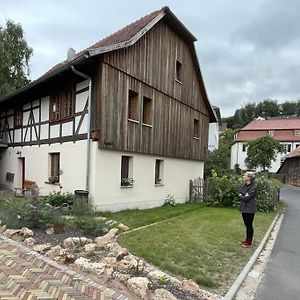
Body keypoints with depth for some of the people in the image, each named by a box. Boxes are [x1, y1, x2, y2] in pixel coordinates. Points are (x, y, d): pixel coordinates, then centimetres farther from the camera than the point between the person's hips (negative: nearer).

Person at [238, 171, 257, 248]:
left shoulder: (253, 187, -17)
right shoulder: (243, 185, 7)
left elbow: (247, 198, -22)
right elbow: (239, 194, 4)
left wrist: (241, 196, -5)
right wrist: (244, 196, -15)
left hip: (250, 209, -7)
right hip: (244, 208, 7)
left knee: (249, 225, 3)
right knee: (246, 225, 17)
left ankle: (249, 243, 14)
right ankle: (247, 240, 30)